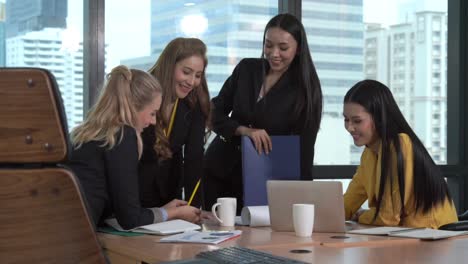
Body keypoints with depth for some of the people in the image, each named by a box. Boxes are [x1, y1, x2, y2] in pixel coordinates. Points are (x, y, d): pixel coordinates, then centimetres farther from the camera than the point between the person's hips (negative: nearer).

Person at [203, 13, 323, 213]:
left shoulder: (306, 89, -7)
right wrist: (245, 130, -17)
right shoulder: (246, 68, 1)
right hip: (218, 171, 3)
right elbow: (214, 113, 1)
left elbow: (304, 150, -8)